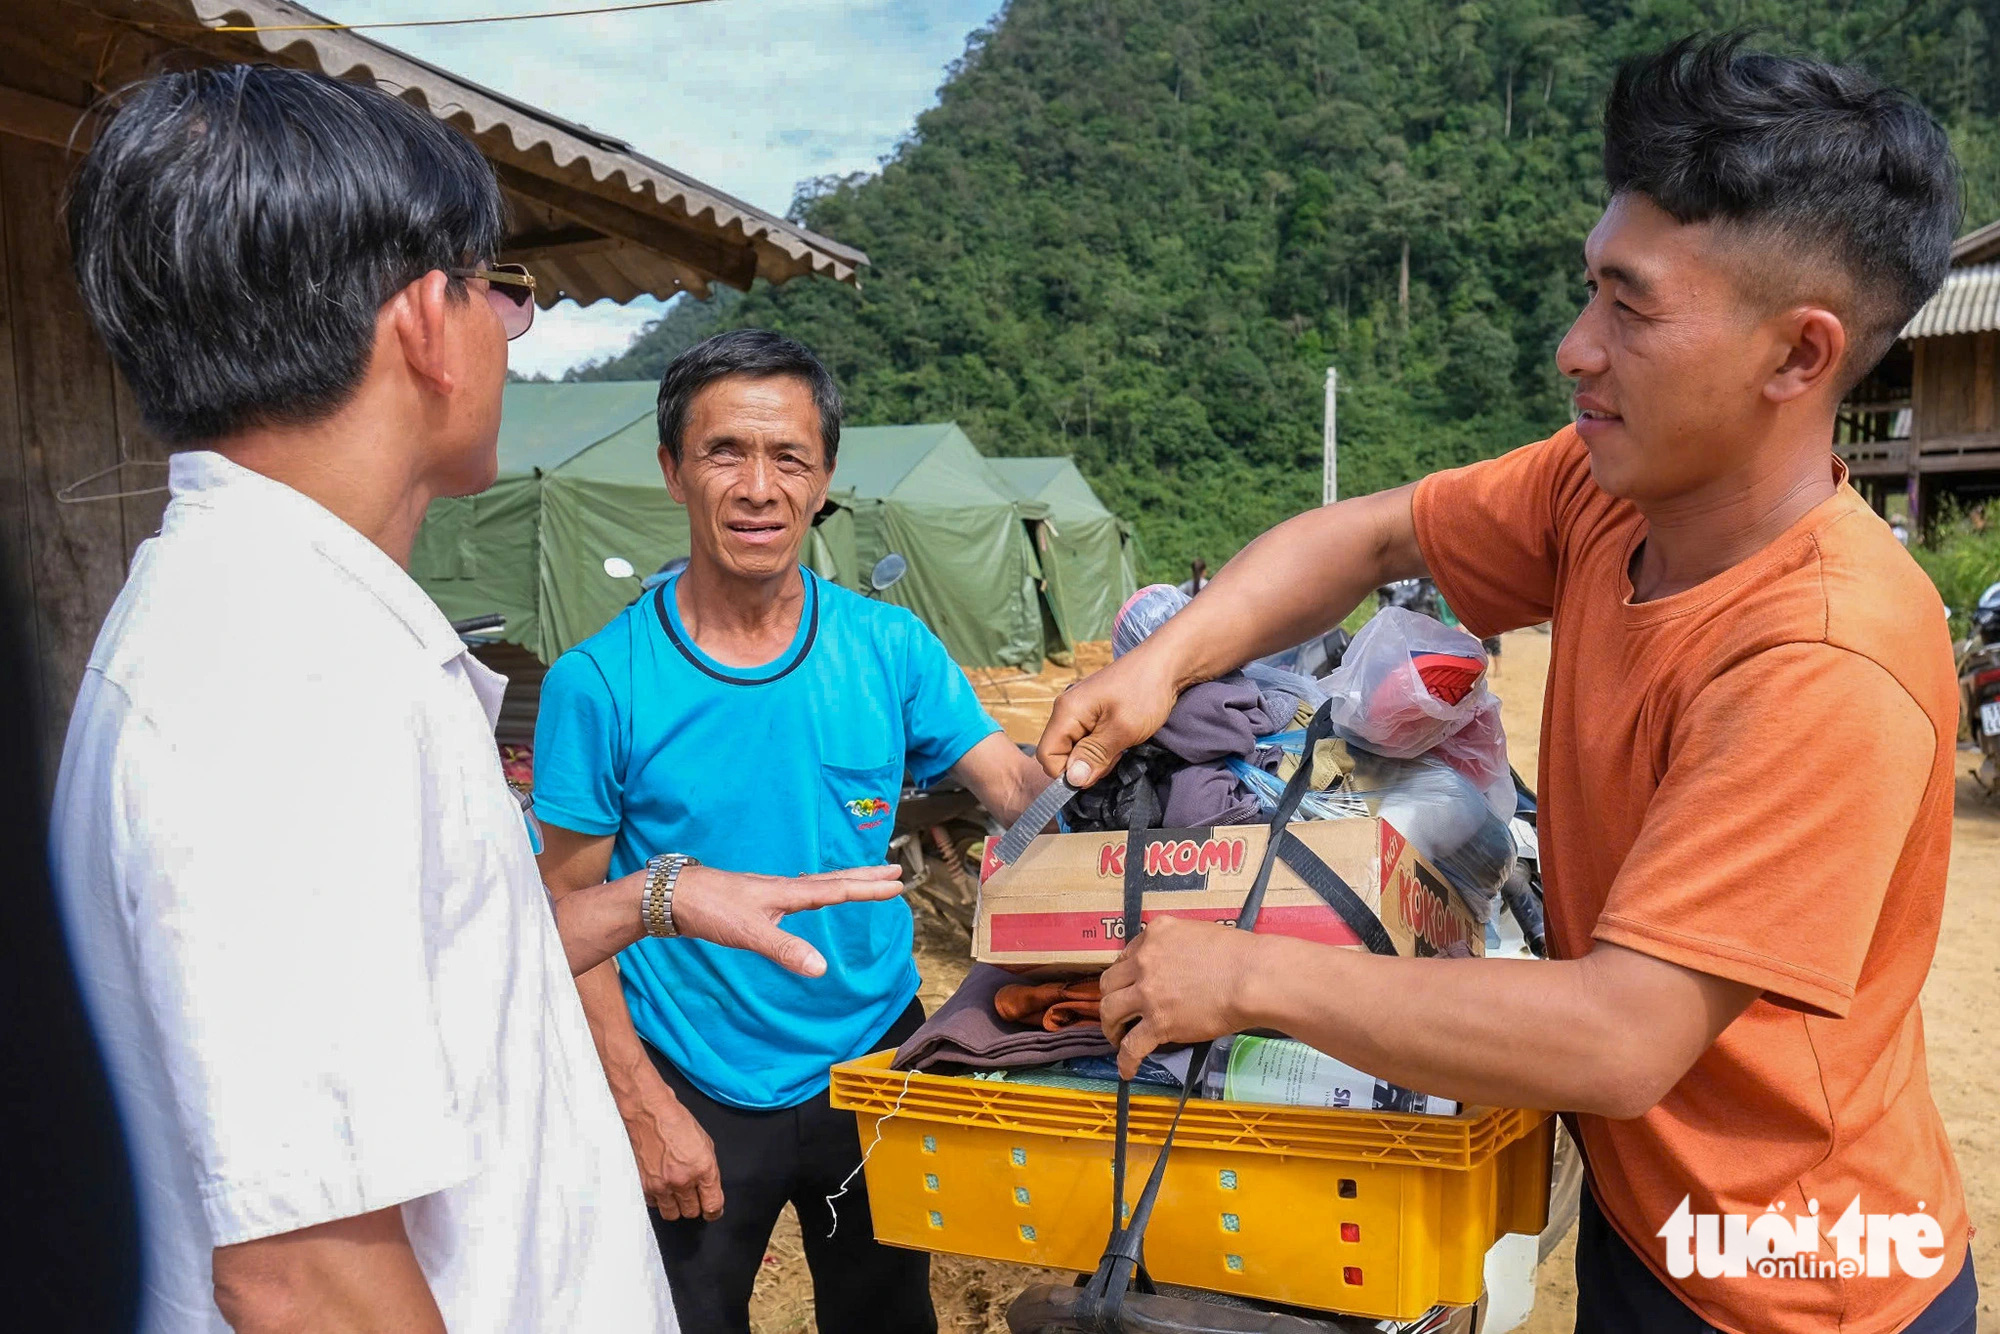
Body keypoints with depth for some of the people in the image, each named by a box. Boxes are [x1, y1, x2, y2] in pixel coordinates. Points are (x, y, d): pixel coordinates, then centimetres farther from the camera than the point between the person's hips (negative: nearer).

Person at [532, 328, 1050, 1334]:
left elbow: (1018, 786, -9)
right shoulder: (599, 683, -14)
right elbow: (571, 911, -9)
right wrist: (645, 1108, -12)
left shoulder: (888, 646, -6)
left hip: (878, 1061, 3)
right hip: (693, 1098, -2)